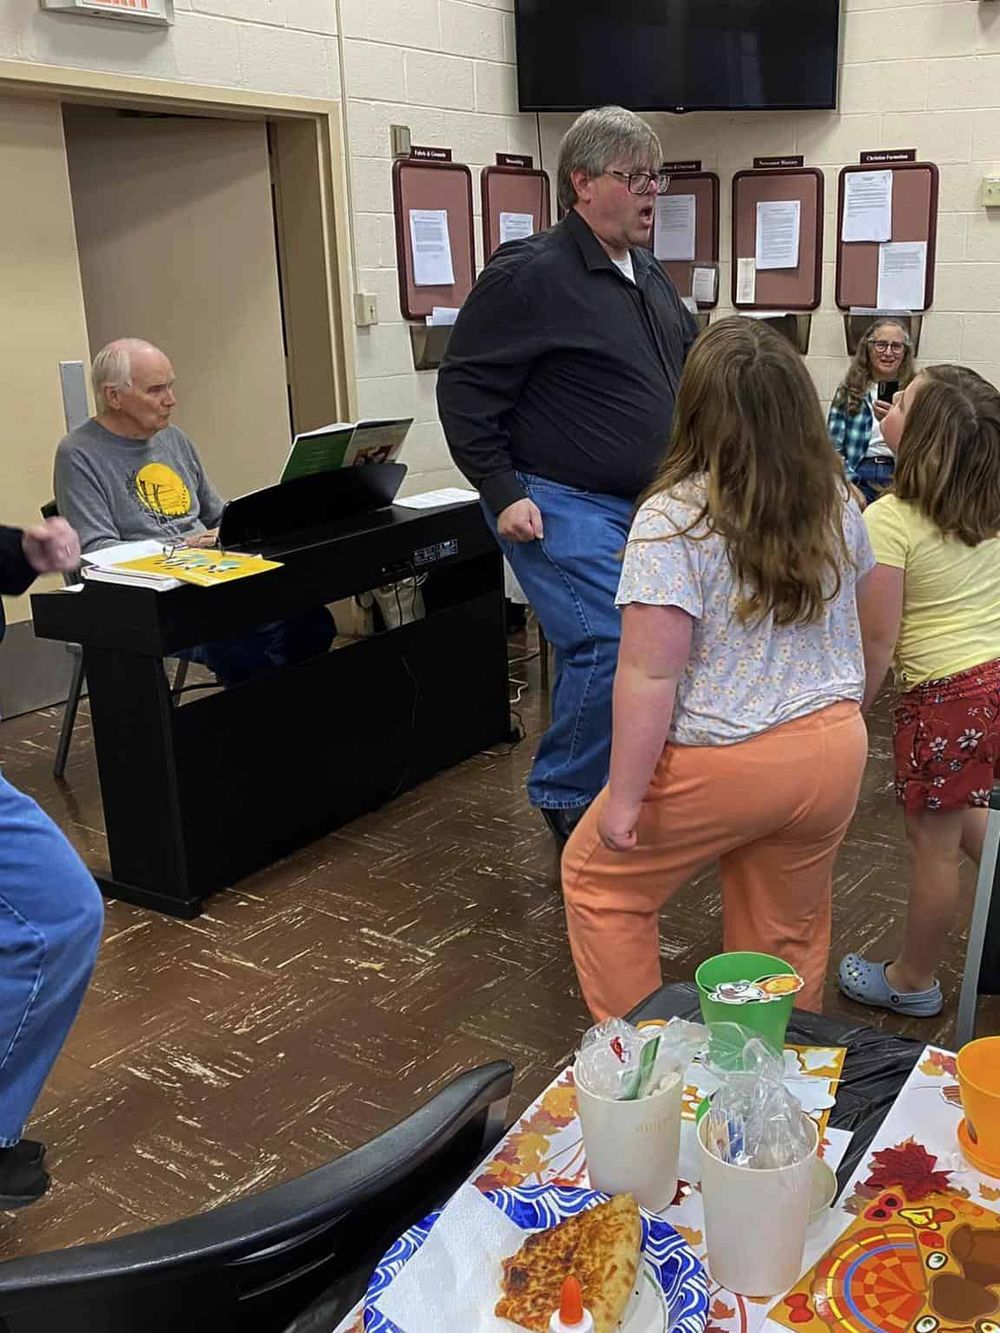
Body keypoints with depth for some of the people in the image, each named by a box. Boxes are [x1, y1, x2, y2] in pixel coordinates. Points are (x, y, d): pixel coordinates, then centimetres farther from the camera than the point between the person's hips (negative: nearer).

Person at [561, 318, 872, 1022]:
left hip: (724, 764, -5)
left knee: (599, 877, 18)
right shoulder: (838, 501, -1)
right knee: (791, 931, 20)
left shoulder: (673, 518, -20)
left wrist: (624, 798, -13)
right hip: (835, 751, 6)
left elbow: (649, 675, -21)